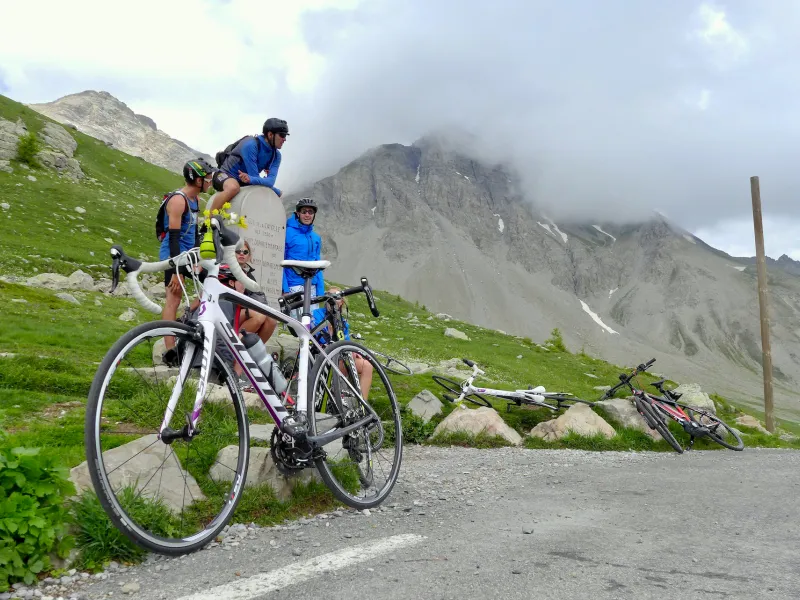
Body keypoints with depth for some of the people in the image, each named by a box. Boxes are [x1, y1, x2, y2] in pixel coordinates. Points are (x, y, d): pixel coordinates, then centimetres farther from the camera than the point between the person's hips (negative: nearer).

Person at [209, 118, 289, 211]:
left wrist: (251, 179, -39)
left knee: (278, 194, 7)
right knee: (233, 187, -41)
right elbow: (254, 176, -28)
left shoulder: (276, 155, -6)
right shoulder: (251, 145, -25)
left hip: (244, 182, 7)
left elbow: (271, 181, -21)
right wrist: (276, 191, -23)